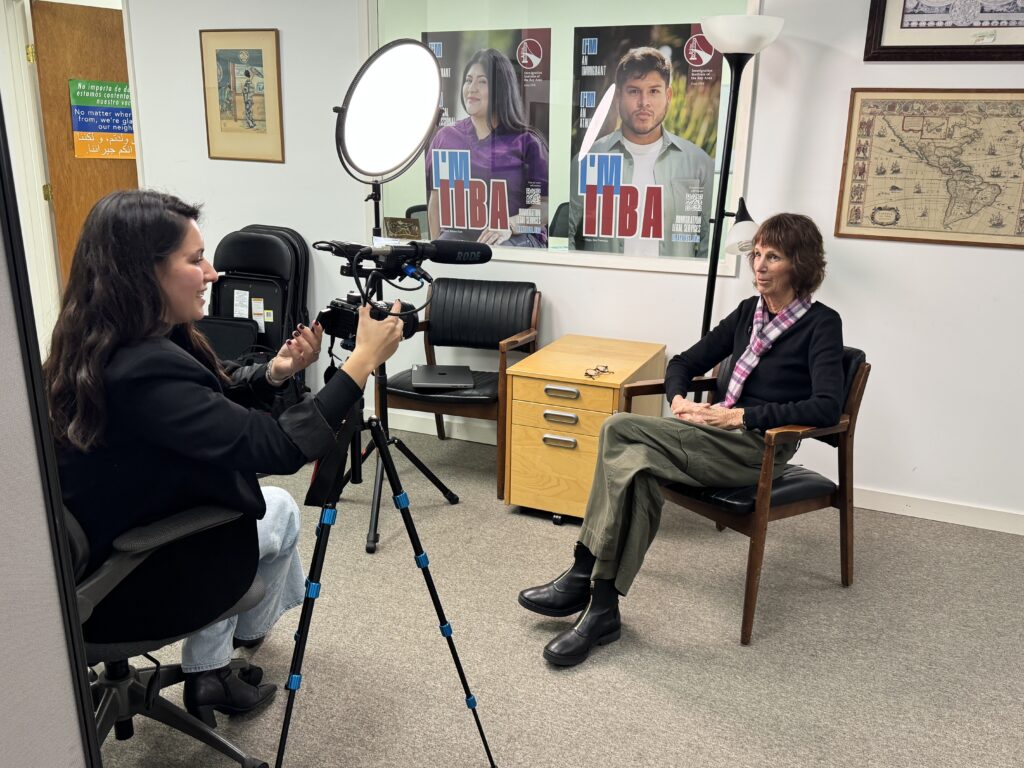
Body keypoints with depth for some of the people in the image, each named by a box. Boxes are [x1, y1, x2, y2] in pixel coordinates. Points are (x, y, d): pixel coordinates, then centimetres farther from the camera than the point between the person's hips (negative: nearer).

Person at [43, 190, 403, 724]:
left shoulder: (101, 348, -4)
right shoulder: (140, 370, -33)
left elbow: (213, 404, 9)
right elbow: (278, 447, -33)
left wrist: (274, 373, -9)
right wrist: (363, 360, -27)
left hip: (100, 550, 8)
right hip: (119, 588, -8)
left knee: (265, 503, 23)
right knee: (279, 514, 17)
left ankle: (208, 675, 29)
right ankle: (209, 674, 40)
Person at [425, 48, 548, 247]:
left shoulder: (526, 142, 4)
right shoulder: (445, 137, 15)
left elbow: (546, 205, -1)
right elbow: (436, 201, 16)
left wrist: (509, 225, -18)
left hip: (516, 238, -3)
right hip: (458, 235, 3)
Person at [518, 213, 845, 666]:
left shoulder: (821, 324, -4)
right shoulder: (748, 311, 15)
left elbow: (827, 407, -18)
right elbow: (684, 363, 18)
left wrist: (740, 416, -21)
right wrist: (679, 400, -4)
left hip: (760, 448, -6)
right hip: (719, 437, 6)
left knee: (619, 430, -25)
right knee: (636, 465, -27)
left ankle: (583, 580, -17)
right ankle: (601, 608, -22)